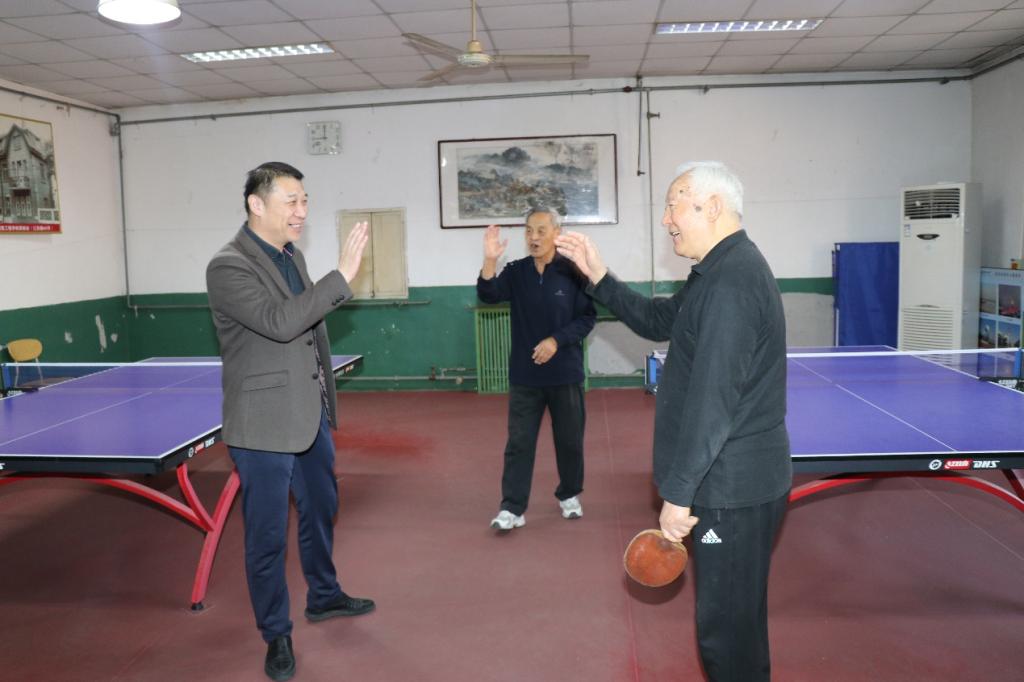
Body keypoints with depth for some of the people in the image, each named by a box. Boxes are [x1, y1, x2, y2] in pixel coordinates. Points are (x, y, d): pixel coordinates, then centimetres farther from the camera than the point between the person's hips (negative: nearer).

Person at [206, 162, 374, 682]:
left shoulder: (291, 256, 9)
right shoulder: (228, 267, -17)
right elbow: (280, 322, -30)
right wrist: (342, 275, -30)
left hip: (310, 416, 8)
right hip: (264, 426, -8)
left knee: (321, 510, 23)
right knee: (268, 534, 5)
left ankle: (324, 597, 45)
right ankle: (276, 635, 24)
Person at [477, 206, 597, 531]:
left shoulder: (573, 272, -6)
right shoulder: (516, 271, 1)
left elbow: (587, 317, -5)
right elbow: (488, 295, -15)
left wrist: (557, 340, -17)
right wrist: (490, 261, -31)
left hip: (565, 374, -1)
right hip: (524, 374, 1)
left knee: (569, 440, 12)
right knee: (519, 442, 3)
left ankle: (570, 496, 32)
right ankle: (512, 508, 9)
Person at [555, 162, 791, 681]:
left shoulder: (731, 281, -22)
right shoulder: (722, 271, 11)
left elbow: (712, 402, -26)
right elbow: (660, 321, 21)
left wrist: (678, 494, -21)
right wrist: (598, 277, 12)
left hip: (732, 489, -10)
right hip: (736, 482, 10)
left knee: (726, 631, 4)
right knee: (736, 619, 24)